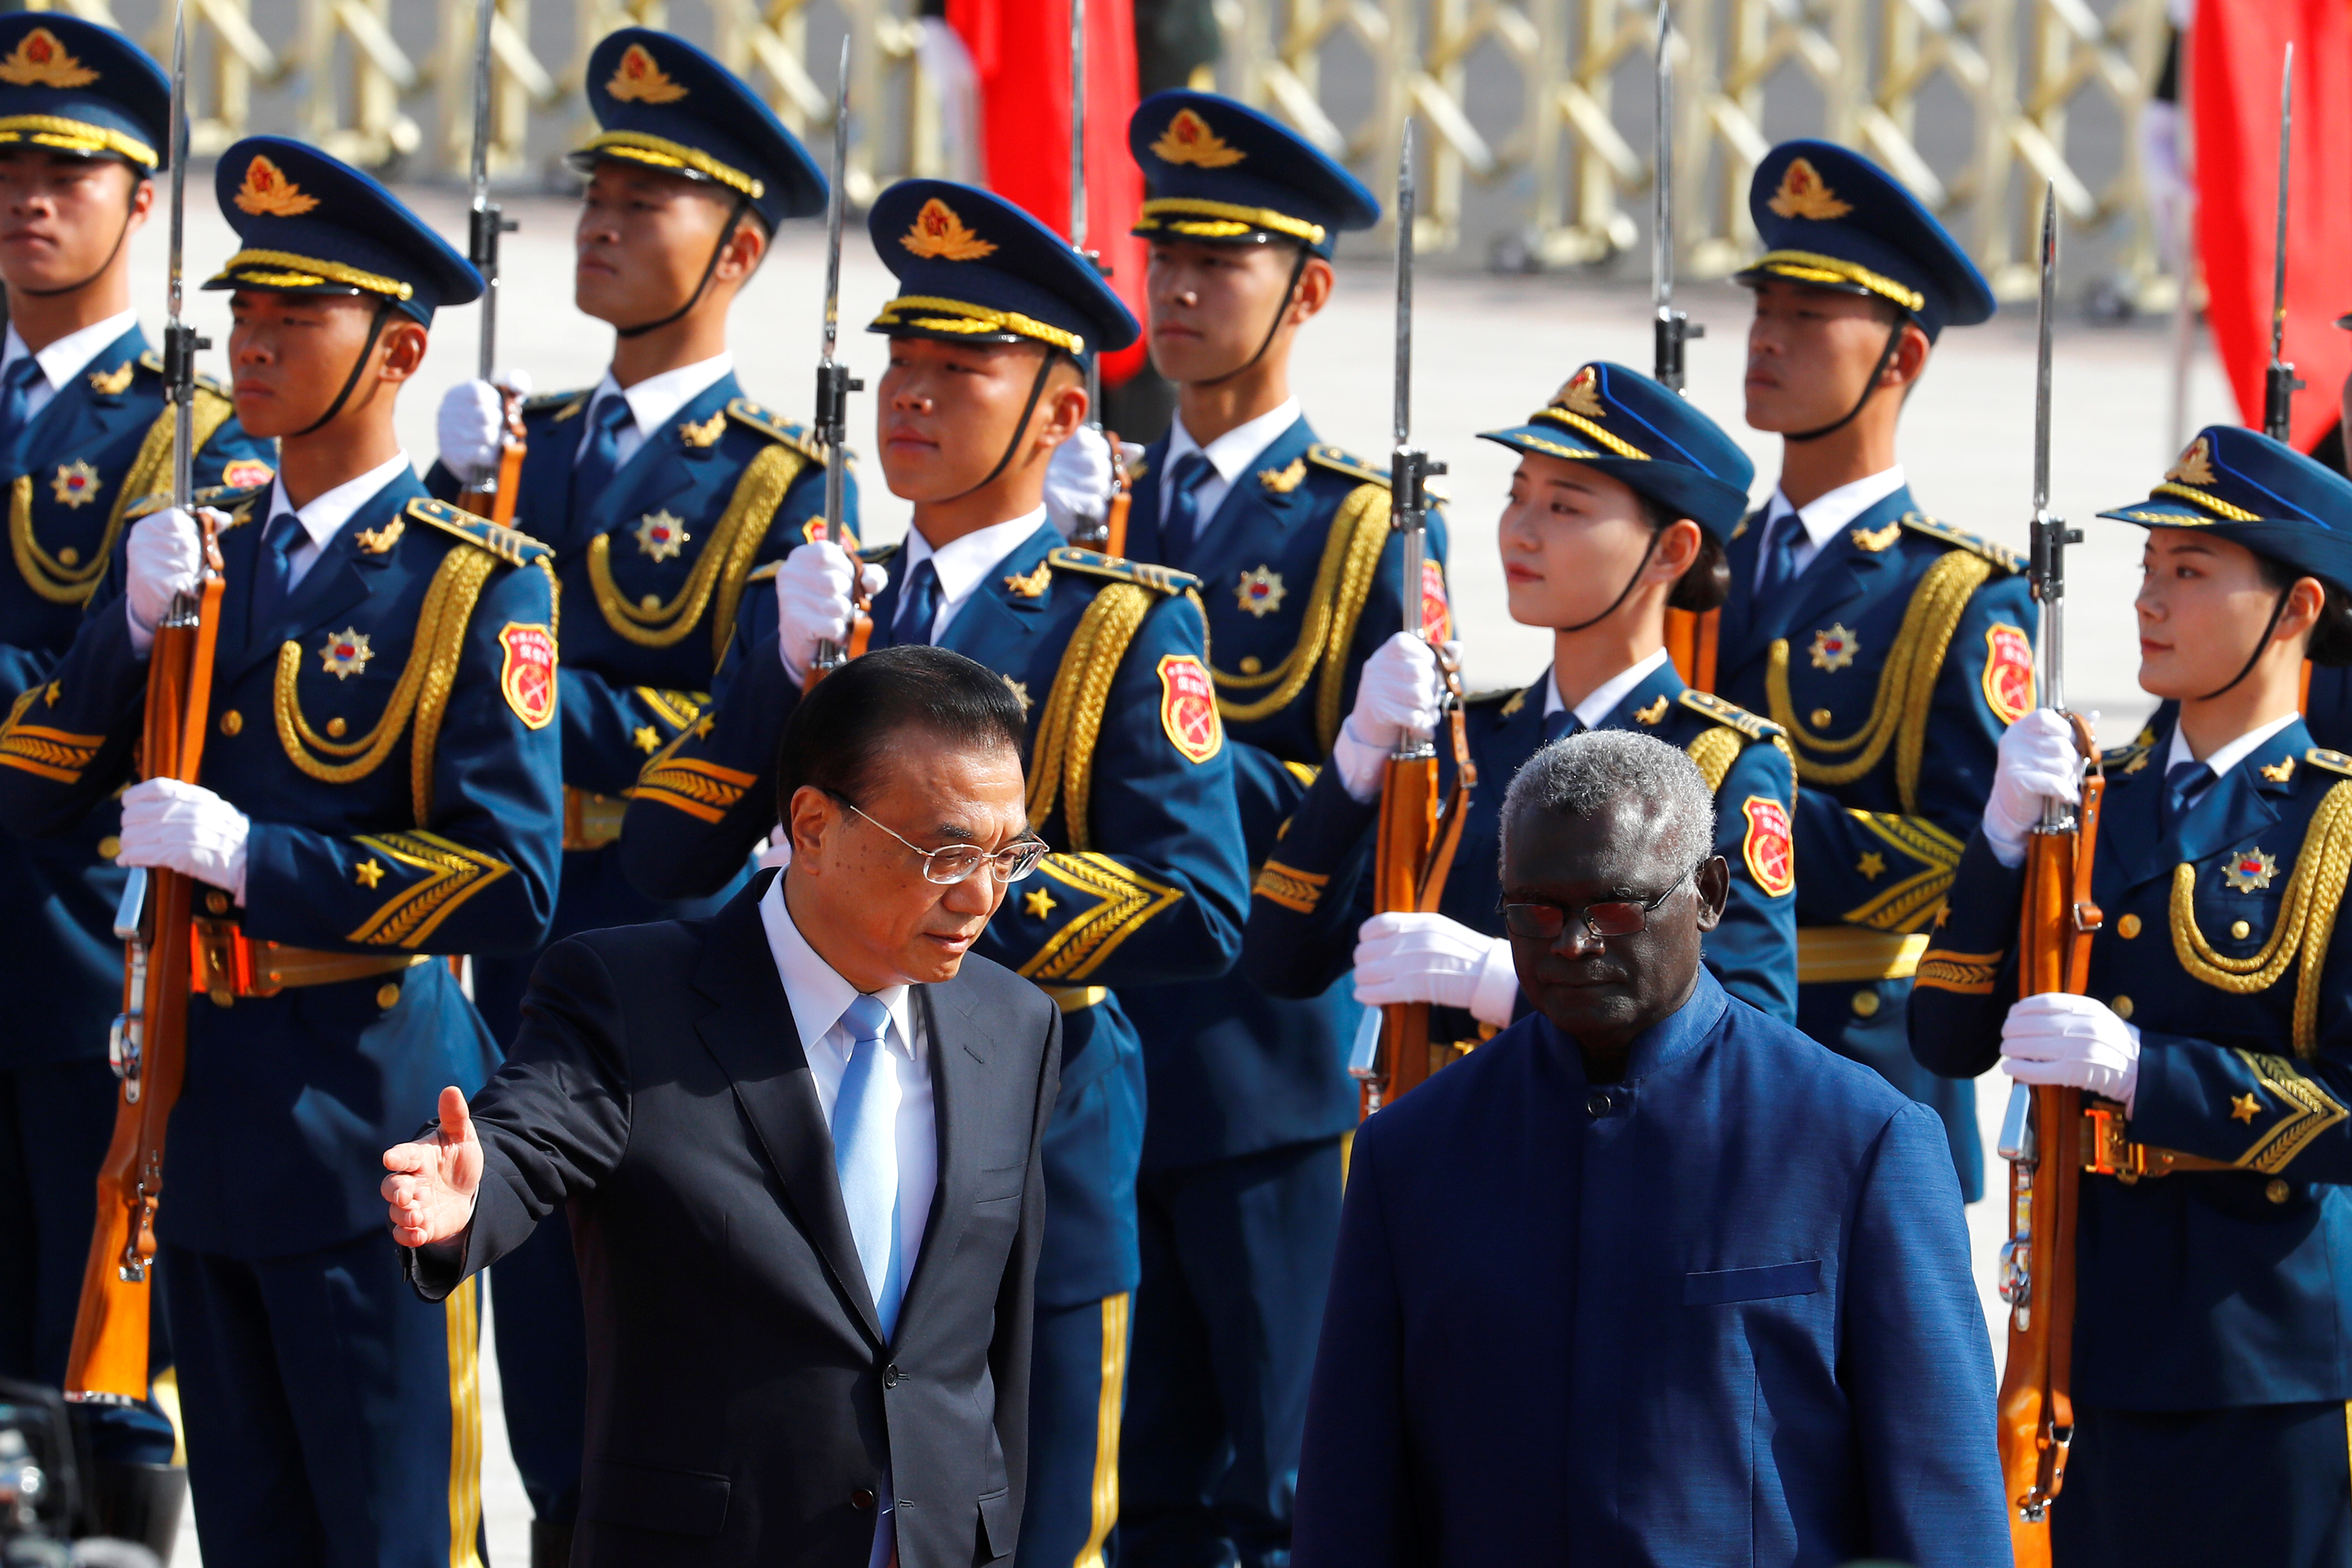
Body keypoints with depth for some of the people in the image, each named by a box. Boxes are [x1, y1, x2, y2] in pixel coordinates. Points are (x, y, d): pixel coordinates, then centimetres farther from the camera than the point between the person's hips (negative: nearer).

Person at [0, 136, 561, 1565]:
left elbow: (512, 884, -15)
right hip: (204, 1110, 6)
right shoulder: (194, 552, 11)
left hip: (365, 1114, -6)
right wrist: (131, 629, -10)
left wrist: (251, 855, -20)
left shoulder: (472, 582, -9)